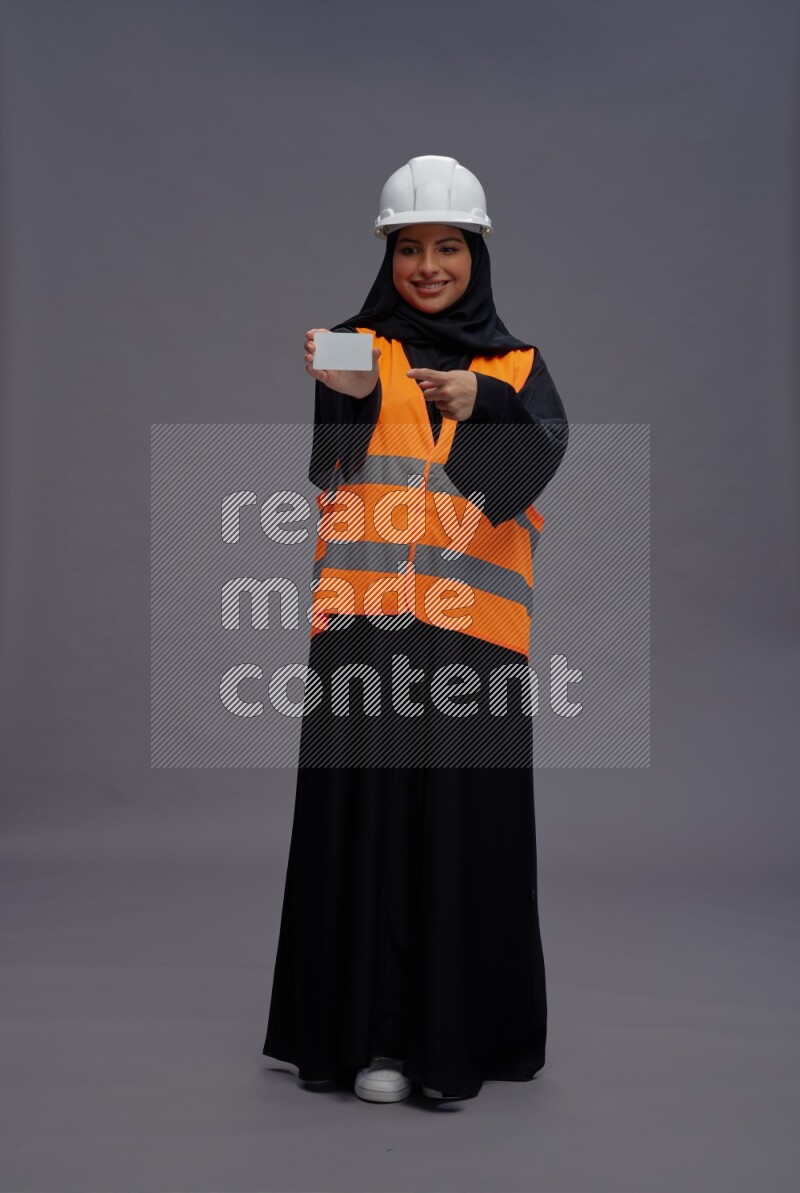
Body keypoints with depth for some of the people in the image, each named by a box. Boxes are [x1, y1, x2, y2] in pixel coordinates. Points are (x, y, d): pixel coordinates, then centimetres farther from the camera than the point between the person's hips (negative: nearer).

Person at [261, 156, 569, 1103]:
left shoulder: (519, 366, 15)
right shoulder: (359, 345, 12)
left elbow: (536, 460, -7)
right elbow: (331, 465, -8)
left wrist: (482, 407, -28)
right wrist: (342, 394, -30)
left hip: (473, 628, 1)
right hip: (365, 617, 0)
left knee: (467, 821, 0)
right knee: (368, 813, -1)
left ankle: (459, 1037, 14)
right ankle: (376, 1036, 9)